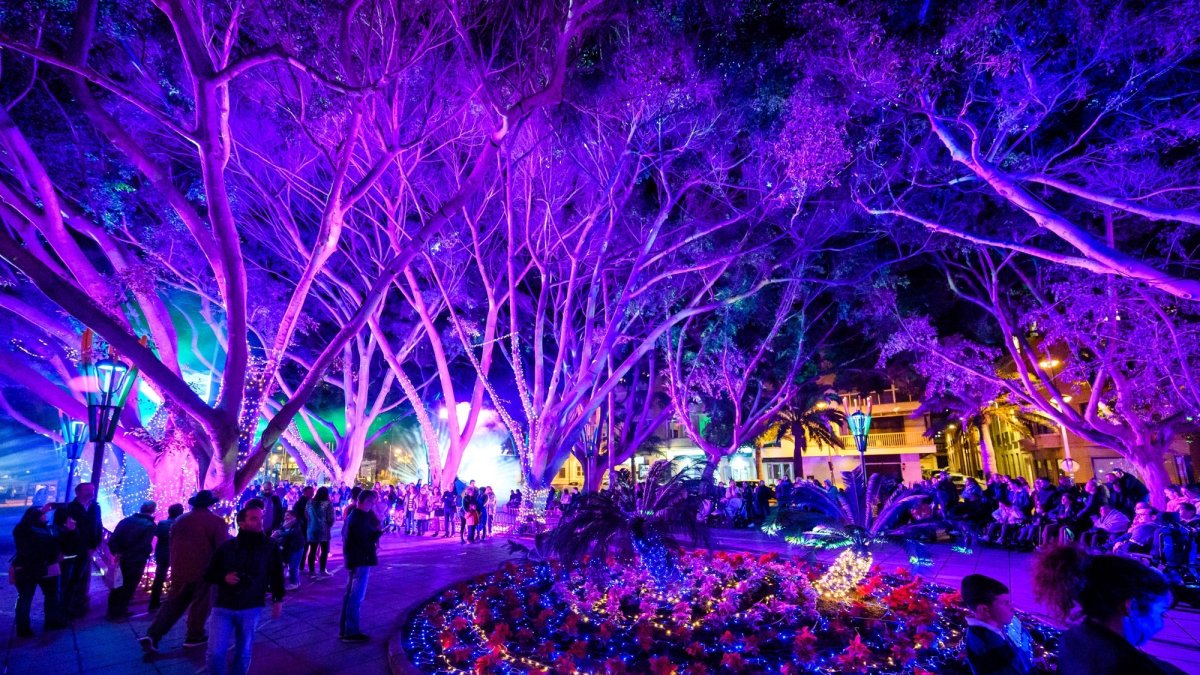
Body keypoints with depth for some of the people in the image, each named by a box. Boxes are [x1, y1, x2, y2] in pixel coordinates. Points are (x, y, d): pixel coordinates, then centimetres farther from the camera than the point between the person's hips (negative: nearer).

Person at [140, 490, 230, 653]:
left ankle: (152, 635, 6)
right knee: (200, 605, 8)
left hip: (180, 570, 5)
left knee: (172, 604, 14)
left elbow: (172, 545, 16)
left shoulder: (180, 520, 9)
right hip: (204, 571, -5)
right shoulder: (217, 522, -10)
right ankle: (194, 637, 15)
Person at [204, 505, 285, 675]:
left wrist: (277, 599, -1)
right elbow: (208, 574, 6)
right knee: (215, 652, -1)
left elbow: (276, 575, 4)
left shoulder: (270, 548, -2)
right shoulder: (227, 546, -2)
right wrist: (224, 578, -13)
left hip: (250, 609, 0)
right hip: (223, 607, 0)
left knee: (243, 653, 10)